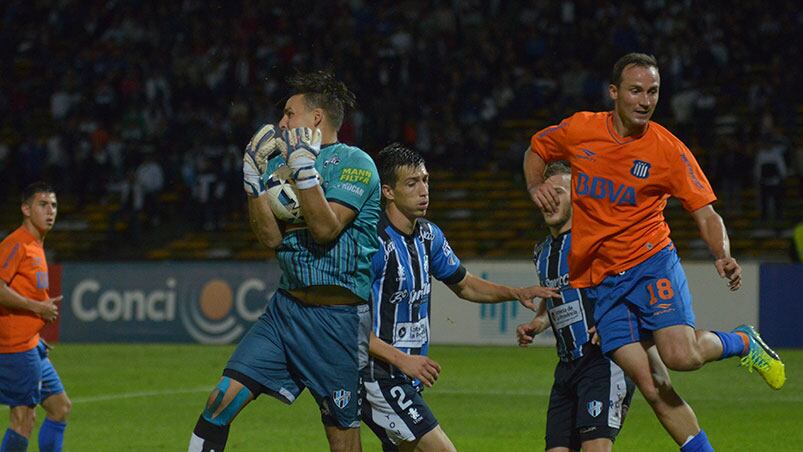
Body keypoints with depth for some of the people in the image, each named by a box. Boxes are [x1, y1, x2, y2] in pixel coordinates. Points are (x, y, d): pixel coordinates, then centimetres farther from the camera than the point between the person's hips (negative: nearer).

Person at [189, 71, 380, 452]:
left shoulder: (354, 163, -8)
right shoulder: (280, 161, 13)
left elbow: (325, 228, -19)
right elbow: (272, 237, 5)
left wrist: (303, 166, -20)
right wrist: (253, 178, -2)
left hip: (338, 316, -6)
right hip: (286, 305, 6)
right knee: (222, 399, -7)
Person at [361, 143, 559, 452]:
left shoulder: (429, 235, 9)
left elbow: (464, 285, 25)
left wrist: (516, 293, 10)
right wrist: (402, 360, -24)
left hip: (408, 380, 9)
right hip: (377, 377, -9)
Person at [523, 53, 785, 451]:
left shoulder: (669, 150, -7)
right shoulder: (580, 130, -1)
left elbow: (705, 213, -5)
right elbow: (536, 149, 20)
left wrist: (723, 257, -23)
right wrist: (535, 185, 0)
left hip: (650, 262, -2)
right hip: (600, 280, 2)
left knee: (680, 356, -22)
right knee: (649, 384, -9)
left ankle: (743, 342, 9)